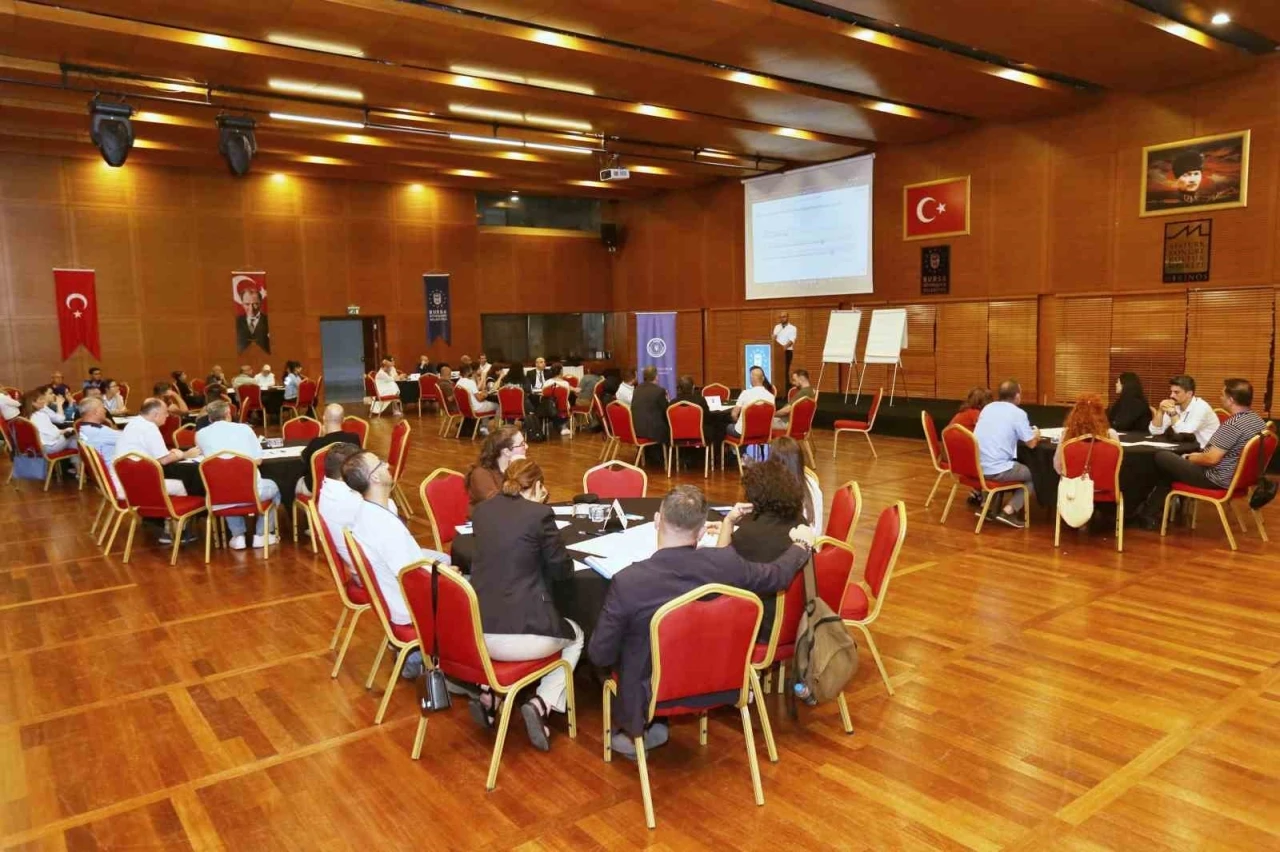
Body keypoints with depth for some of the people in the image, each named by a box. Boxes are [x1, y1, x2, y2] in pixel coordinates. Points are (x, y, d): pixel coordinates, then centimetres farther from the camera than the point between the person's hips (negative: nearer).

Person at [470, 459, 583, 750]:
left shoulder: (481, 511, 8)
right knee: (575, 636, 28)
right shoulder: (540, 514, -9)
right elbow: (563, 570, 1)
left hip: (476, 632, 6)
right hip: (523, 635, -5)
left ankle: (488, 691, 19)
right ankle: (540, 704, 7)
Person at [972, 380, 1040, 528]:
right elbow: (1031, 443, 1)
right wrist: (1036, 435, 24)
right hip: (995, 470, -7)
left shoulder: (987, 407, 13)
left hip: (975, 466, 7)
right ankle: (1008, 511, 2)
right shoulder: (1018, 413, -6)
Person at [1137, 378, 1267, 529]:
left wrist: (1192, 458, -7)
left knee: (1161, 457, 2)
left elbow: (1211, 459, -28)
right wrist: (1199, 455, 14)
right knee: (1173, 460, 23)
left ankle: (1149, 513, 19)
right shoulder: (1259, 420, 4)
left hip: (1217, 479, -10)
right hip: (1236, 476, 10)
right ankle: (1154, 510, 26)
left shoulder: (1232, 424, -27)